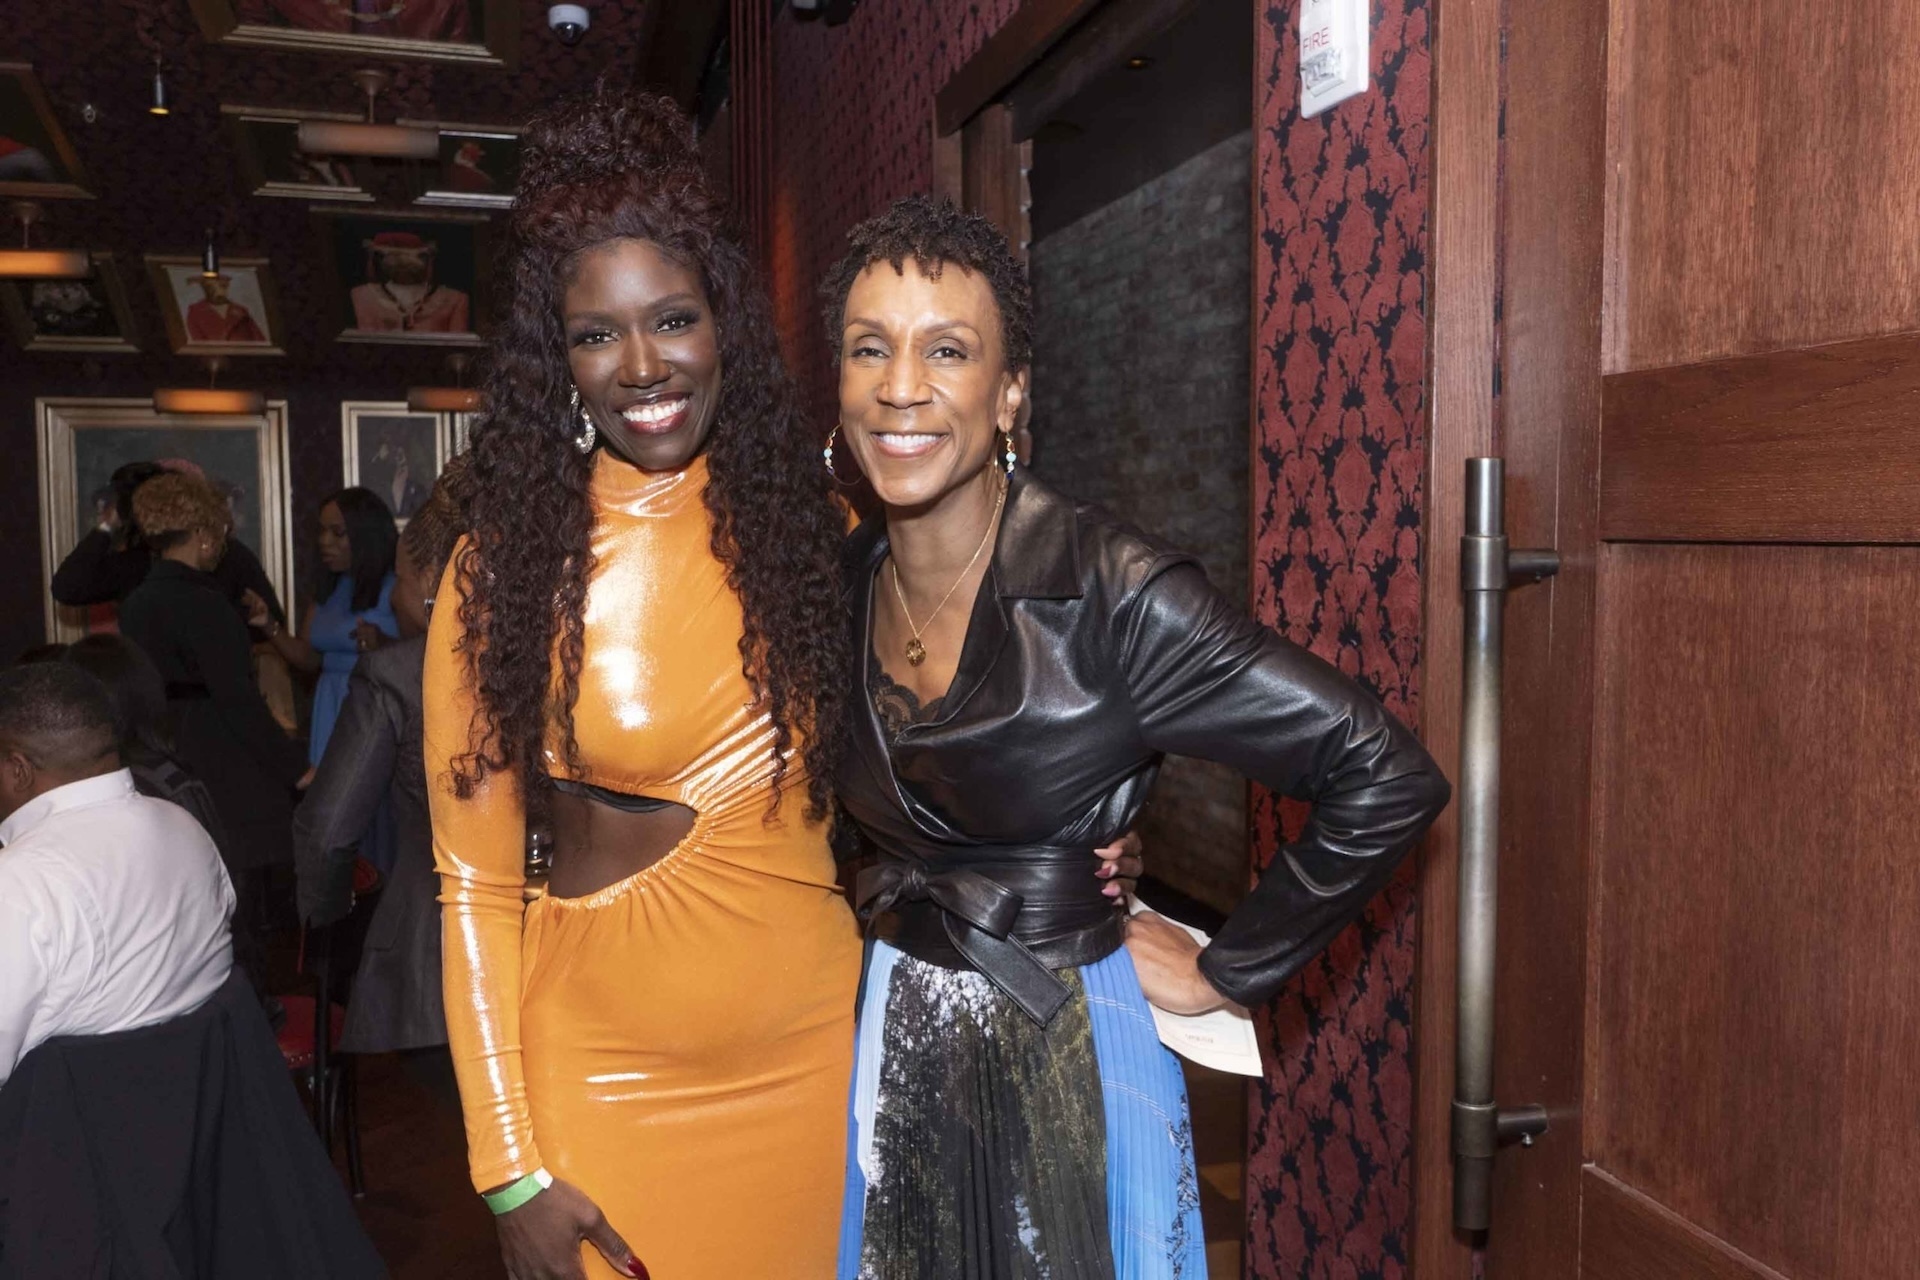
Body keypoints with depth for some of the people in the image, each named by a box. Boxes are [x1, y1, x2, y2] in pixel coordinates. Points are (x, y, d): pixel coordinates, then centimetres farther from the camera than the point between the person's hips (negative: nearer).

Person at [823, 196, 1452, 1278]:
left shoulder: (1109, 592, -21)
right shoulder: (843, 583, -4)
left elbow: (1388, 779, -20)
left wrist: (1228, 974, -13)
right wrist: (885, 894, 5)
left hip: (1064, 1061, -5)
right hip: (893, 1043, 5)